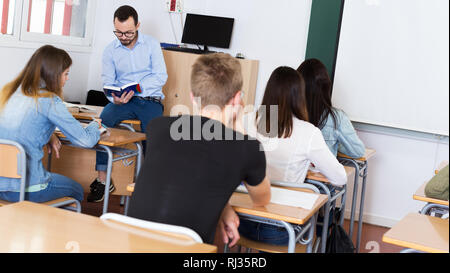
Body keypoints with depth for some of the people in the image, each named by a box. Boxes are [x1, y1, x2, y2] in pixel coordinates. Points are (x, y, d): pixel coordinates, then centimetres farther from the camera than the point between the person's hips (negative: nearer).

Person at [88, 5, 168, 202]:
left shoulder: (151, 44, 2)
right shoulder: (110, 50, 8)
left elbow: (161, 76, -3)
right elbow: (108, 82, 5)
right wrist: (115, 97, -19)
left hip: (150, 99, -1)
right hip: (123, 100, 2)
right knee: (103, 121, -28)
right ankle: (102, 180, -24)